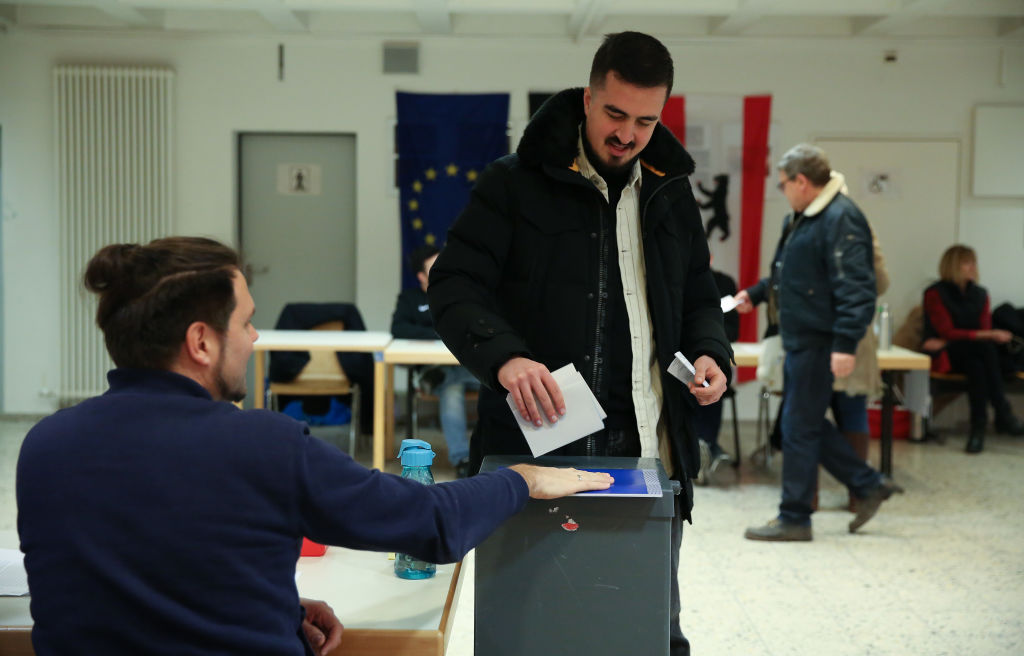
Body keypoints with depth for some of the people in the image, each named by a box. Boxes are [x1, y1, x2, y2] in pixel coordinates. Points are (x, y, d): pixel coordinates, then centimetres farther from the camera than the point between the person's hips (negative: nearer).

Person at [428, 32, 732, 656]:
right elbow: (455, 285, -8)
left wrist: (711, 352, 1)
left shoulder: (672, 194, 13)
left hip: (649, 455, 4)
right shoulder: (514, 185, -1)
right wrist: (504, 356, -26)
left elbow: (699, 298, 23)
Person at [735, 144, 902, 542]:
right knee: (806, 423, 15)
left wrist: (846, 344, -29)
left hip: (818, 343, -10)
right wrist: (756, 294, 31)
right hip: (800, 340, 10)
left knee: (799, 428, -3)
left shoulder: (841, 220, -18)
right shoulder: (802, 218, 15)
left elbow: (856, 288, -24)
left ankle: (794, 519, 8)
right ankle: (868, 486, 25)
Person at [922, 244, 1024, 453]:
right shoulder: (935, 294, -2)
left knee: (976, 365, -35)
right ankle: (1003, 414, -37)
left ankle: (978, 426, -40)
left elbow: (985, 329, 1)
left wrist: (948, 341, -16)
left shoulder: (980, 294, 13)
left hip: (973, 355, 4)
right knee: (985, 347, -34)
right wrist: (990, 335, -22)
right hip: (946, 357, -4)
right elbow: (947, 332, -12)